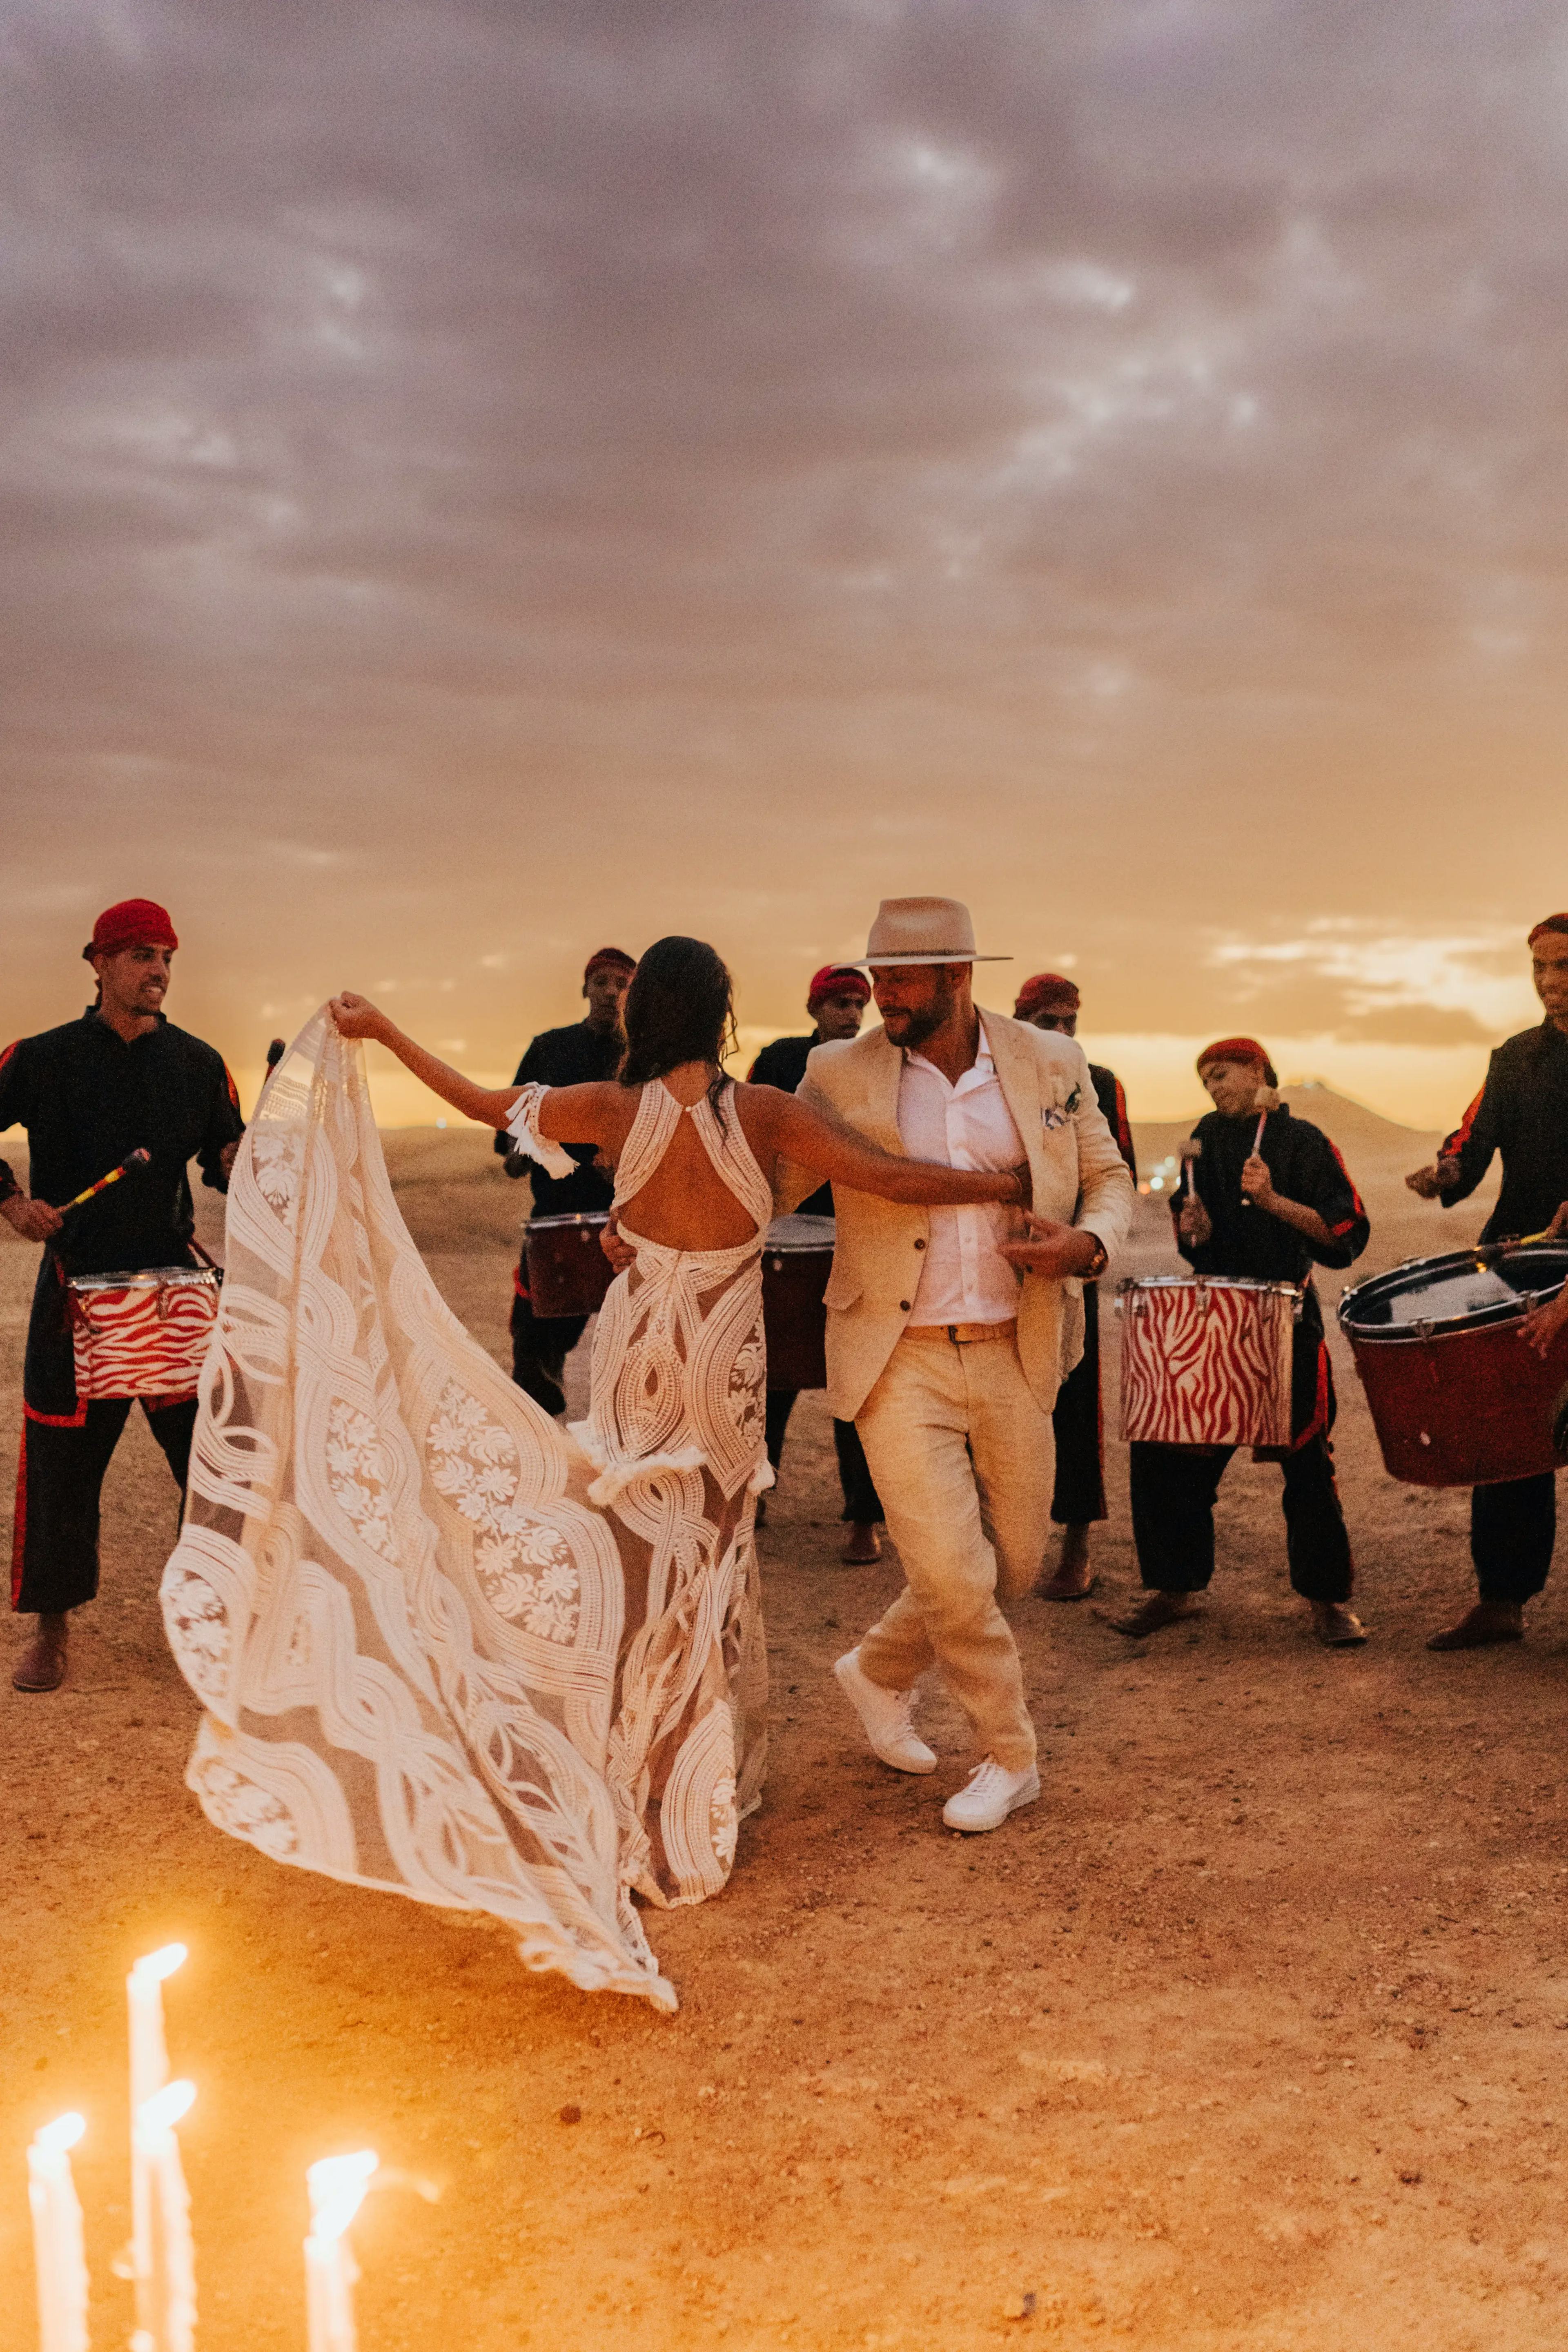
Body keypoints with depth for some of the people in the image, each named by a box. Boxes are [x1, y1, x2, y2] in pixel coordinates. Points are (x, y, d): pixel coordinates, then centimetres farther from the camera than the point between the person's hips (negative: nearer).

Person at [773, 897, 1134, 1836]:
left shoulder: (1051, 1064, 0)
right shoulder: (840, 1075, -4)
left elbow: (1109, 1178, 9)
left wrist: (1091, 1243, -13)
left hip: (1014, 1356, 3)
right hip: (902, 1361, -3)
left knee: (1015, 1564, 11)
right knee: (951, 1570, -9)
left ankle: (880, 1672, 39)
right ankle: (1010, 1758, 16)